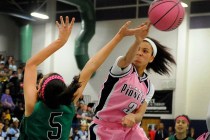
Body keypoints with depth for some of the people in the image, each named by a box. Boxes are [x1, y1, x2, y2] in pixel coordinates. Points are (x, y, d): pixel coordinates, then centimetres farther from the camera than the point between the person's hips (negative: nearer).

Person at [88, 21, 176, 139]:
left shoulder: (149, 87, 8)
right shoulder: (122, 67, -5)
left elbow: (140, 114, -2)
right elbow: (127, 59, -30)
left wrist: (132, 117, -28)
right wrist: (138, 41, -51)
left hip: (130, 130, 5)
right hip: (105, 129, -5)